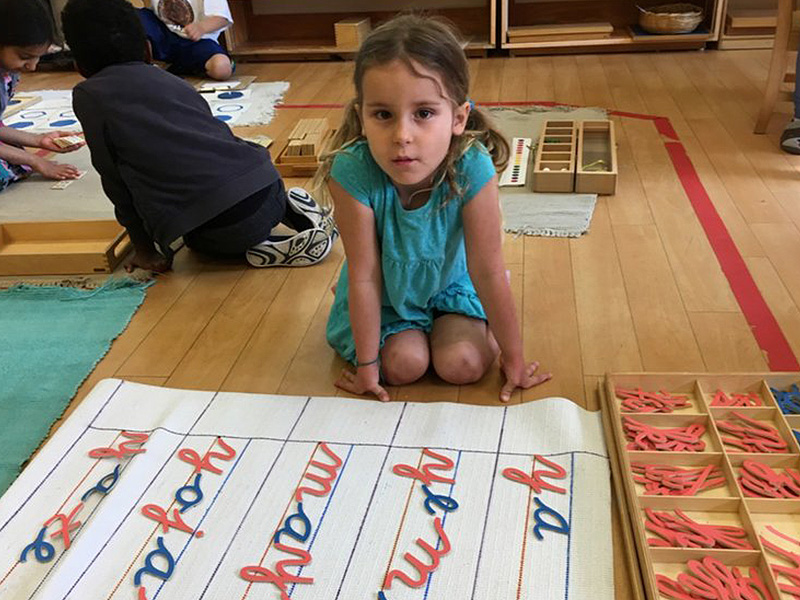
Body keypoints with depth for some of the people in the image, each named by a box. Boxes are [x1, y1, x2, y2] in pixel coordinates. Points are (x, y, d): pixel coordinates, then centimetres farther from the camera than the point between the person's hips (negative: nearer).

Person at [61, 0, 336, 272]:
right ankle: (289, 206, 13)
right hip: (267, 187, 6)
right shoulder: (171, 80, 23)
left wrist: (144, 249, 21)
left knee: (199, 240, 32)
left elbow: (115, 181, 9)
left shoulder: (87, 96, 9)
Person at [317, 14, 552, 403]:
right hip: (386, 290, 0)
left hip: (449, 282, 0)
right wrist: (366, 365, -17)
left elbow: (488, 273, -25)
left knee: (463, 365, -13)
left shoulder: (471, 169, -35)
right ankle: (411, 328, 20)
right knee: (404, 364, -14)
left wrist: (513, 359, -15)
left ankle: (484, 321, 21)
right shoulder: (353, 172, -36)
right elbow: (364, 276, -27)